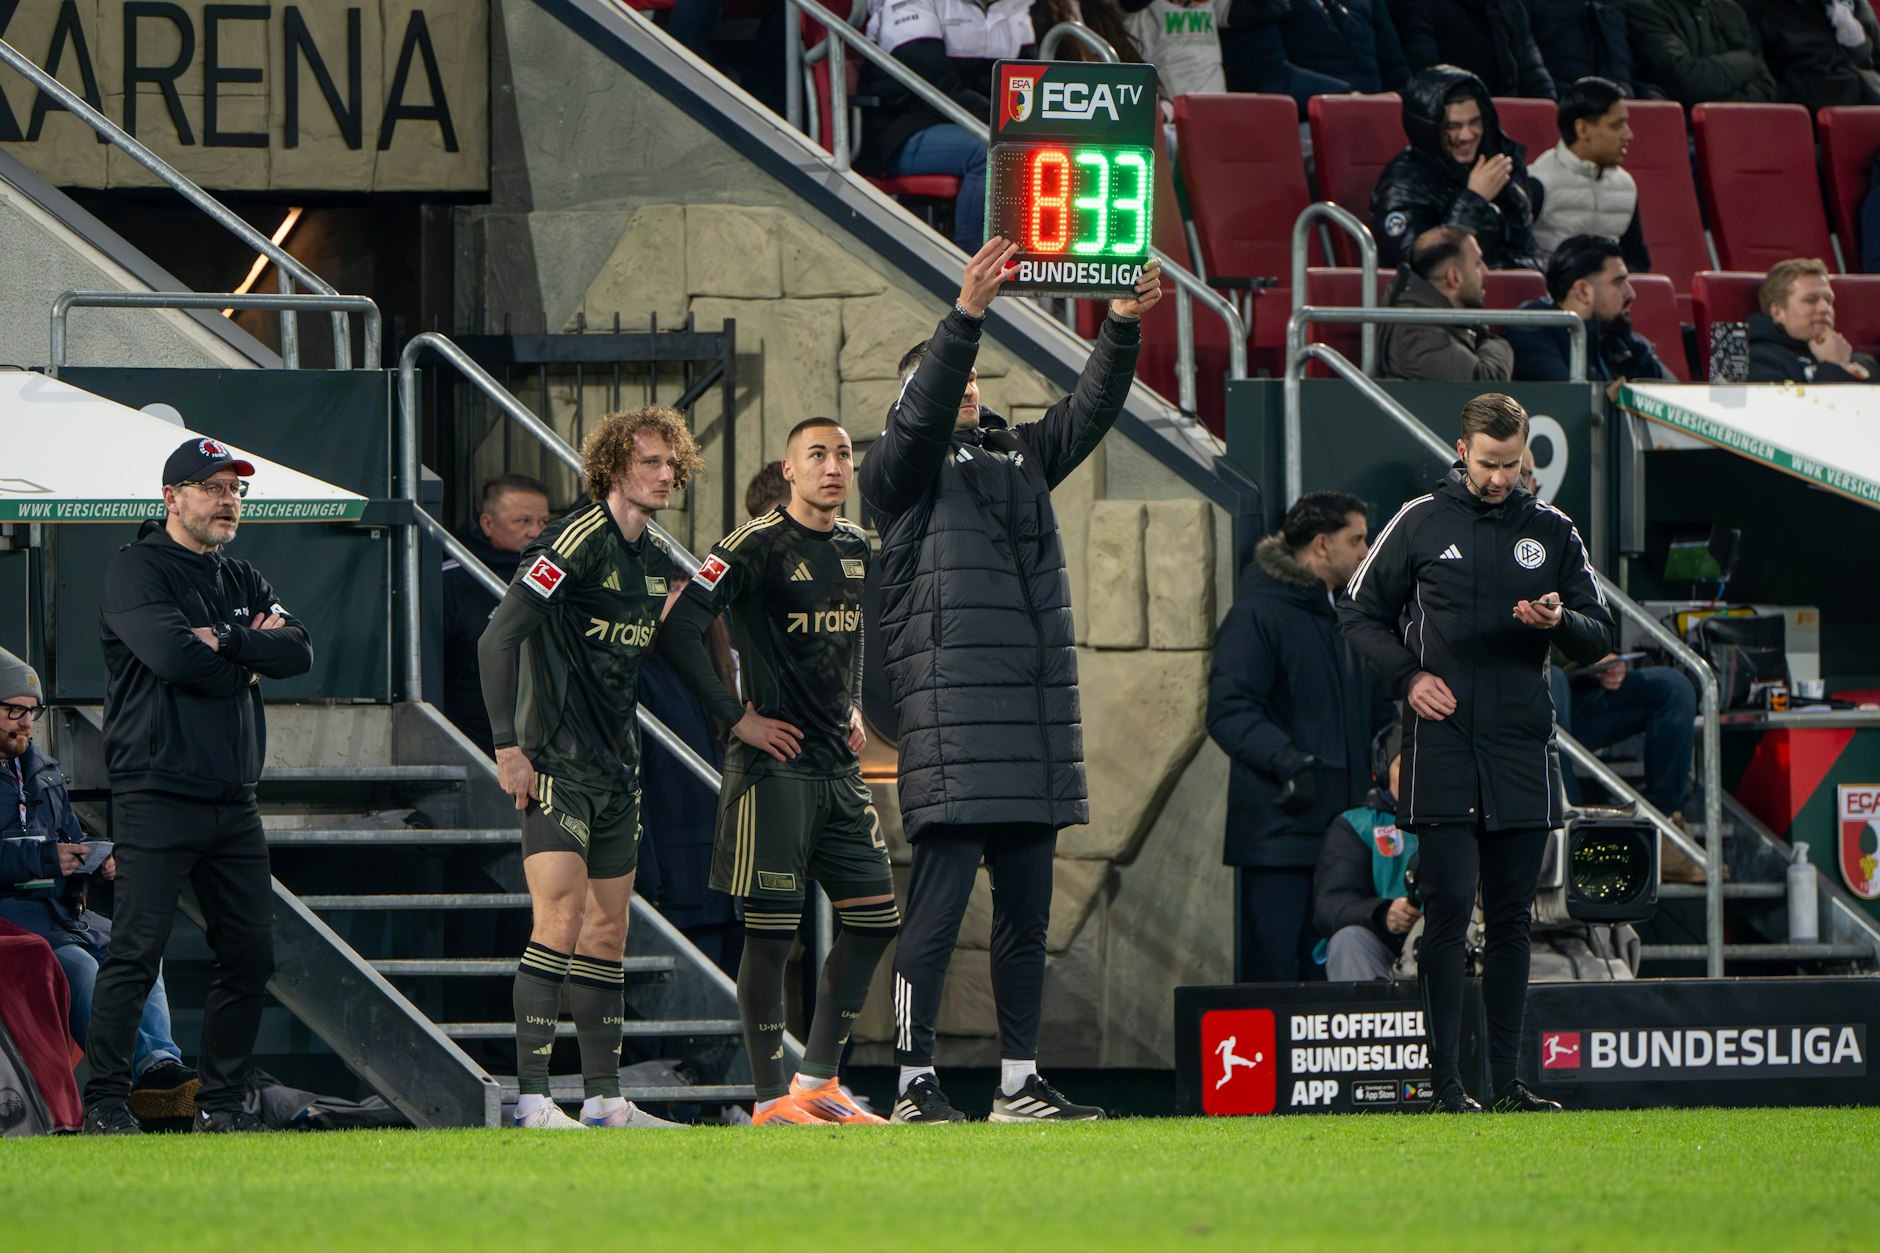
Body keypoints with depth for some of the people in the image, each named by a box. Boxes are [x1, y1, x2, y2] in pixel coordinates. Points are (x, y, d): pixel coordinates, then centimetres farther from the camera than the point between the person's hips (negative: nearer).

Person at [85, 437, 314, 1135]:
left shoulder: (243, 583, 19)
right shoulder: (137, 572, -3)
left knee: (250, 957, 4)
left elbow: (299, 652, 4)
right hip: (159, 794, -7)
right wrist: (251, 658, -4)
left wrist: (223, 642, -10)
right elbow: (172, 656, -19)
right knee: (136, 951, -12)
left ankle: (222, 1103, 12)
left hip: (234, 801, 7)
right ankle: (105, 1103, -11)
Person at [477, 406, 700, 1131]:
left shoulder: (658, 561, 13)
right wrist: (508, 747, -20)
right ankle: (532, 1099, -17)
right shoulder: (576, 542, -13)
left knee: (608, 931, 9)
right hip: (557, 764, -8)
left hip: (617, 768, 8)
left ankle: (604, 1099, 13)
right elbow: (497, 639, -16)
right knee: (560, 920, -16)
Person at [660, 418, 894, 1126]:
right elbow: (679, 631, -16)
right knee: (772, 929, -6)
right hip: (774, 767, -8)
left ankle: (817, 1081, 14)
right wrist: (738, 718, -13)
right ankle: (770, 1099, -2)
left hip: (841, 768, 8)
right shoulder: (756, 547, -10)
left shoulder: (859, 549, 13)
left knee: (874, 918, 5)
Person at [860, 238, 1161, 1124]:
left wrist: (1122, 329, 0)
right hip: (951, 719, -7)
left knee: (1026, 913, 9)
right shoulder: (900, 470, 2)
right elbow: (923, 416, -15)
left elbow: (1091, 410, 16)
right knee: (938, 907, -9)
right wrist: (964, 316, -27)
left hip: (1036, 722, 7)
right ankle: (915, 1084, -7)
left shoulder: (1019, 456, 21)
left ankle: (1018, 1084, 13)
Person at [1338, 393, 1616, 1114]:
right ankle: (1447, 1084, -8)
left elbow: (1601, 637, 12)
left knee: (1510, 918, 6)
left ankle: (1507, 1081, 9)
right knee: (1447, 911, -9)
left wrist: (1559, 621, -11)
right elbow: (1360, 612, 11)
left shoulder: (1552, 532, 10)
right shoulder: (1421, 523, 4)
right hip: (1442, 746, -3)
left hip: (1522, 752, 3)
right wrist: (1407, 676, -4)